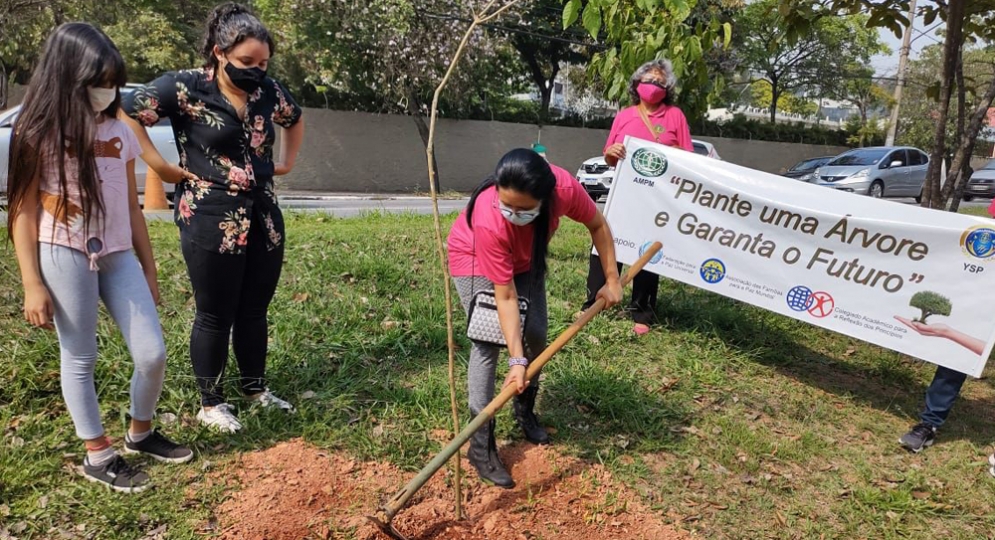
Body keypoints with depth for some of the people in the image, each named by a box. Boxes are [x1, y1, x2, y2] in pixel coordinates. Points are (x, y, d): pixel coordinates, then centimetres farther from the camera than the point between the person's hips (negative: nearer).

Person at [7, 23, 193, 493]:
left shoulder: (119, 133, 11)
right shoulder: (40, 132, -2)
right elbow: (23, 212, -4)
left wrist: (149, 269, 14)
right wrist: (32, 285, -9)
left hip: (118, 255, 4)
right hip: (64, 255, -4)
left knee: (152, 353, 3)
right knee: (79, 359, 6)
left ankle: (140, 433, 27)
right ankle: (98, 455, 21)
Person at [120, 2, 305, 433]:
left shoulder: (269, 91, 6)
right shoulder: (185, 88, -9)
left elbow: (295, 120, 26)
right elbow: (125, 114, -11)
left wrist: (287, 162, 16)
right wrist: (161, 166, -12)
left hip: (264, 218, 5)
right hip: (211, 220, -5)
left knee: (254, 310, 15)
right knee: (215, 316, 5)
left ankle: (256, 389, 32)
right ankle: (211, 404, 22)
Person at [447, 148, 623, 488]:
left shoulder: (564, 188, -35)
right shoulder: (488, 221, -43)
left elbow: (597, 225, -13)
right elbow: (505, 297, -36)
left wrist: (611, 279, -11)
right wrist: (516, 361, -38)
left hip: (525, 257, 4)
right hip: (473, 258, -4)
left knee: (536, 335, 3)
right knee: (488, 343, -14)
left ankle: (525, 412, 28)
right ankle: (481, 446, -8)